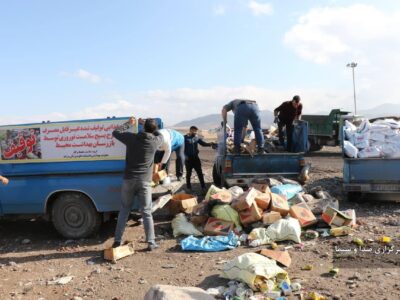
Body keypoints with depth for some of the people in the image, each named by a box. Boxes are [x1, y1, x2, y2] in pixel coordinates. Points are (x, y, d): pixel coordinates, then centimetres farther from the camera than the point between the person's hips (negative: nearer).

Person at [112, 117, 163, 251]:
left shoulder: (132, 138, -3)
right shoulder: (155, 141, -1)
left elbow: (116, 132, 13)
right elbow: (160, 135, 23)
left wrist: (128, 123, 24)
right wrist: (148, 124, 29)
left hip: (129, 179, 1)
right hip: (144, 181, -1)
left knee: (124, 210, 14)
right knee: (146, 212, 5)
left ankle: (117, 240, 18)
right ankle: (151, 243, 5)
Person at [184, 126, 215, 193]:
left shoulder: (197, 137, 5)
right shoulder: (185, 138, -6)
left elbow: (203, 143, 6)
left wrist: (210, 144, -11)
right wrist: (185, 155, -16)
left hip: (195, 157, 3)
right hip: (188, 158, -3)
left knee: (200, 173, 3)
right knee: (188, 173, 7)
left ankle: (203, 187, 10)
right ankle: (188, 187, 20)